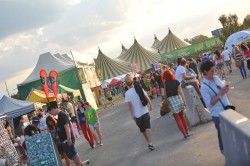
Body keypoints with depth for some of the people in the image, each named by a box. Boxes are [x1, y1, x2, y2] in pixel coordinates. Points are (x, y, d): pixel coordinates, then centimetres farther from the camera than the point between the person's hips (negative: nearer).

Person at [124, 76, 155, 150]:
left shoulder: (127, 93, -10)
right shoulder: (139, 89, -2)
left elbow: (130, 105, -13)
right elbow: (147, 97, -1)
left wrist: (132, 115, -7)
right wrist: (150, 105, 14)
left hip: (137, 114, -1)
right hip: (145, 111, 1)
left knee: (143, 130, 15)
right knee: (147, 128, -2)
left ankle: (149, 143, 26)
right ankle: (150, 143, -14)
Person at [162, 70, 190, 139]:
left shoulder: (165, 84, -5)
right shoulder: (176, 82, 3)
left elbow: (164, 95, -9)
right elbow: (181, 92, 1)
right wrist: (184, 100, 4)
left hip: (171, 101, -3)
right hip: (178, 99, 3)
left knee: (178, 119, 4)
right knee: (182, 116, 19)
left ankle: (184, 134, 3)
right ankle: (187, 132, 22)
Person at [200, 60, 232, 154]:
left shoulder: (216, 78, 0)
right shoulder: (204, 87, -20)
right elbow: (209, 104, -21)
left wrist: (225, 89, -11)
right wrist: (220, 94, -26)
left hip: (227, 109, 7)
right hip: (218, 114, -6)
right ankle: (224, 150, 34)